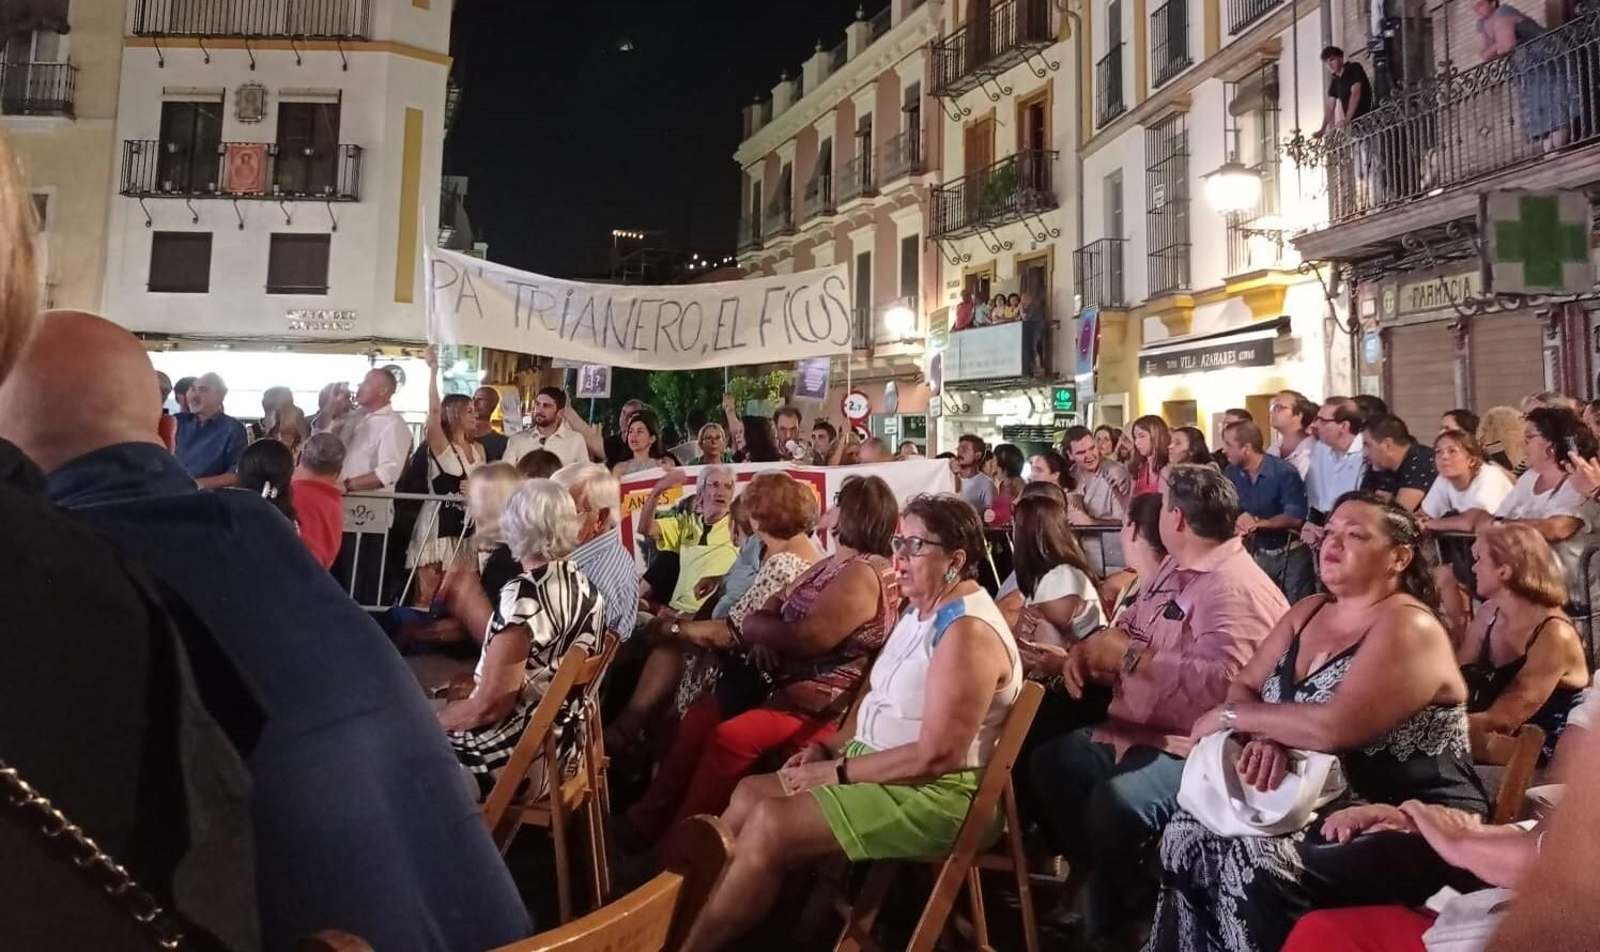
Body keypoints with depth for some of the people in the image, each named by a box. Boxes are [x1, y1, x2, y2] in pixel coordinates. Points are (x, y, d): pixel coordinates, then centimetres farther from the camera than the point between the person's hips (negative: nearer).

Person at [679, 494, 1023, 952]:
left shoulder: (967, 631, -21)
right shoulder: (923, 611, 10)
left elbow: (937, 756, -26)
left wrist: (836, 772, -18)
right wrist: (828, 747, 3)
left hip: (935, 794, -10)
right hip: (879, 766, 10)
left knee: (769, 826, -20)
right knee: (749, 793, 1)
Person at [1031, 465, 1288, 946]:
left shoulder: (1234, 589, -22)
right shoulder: (1173, 570, 12)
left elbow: (1221, 682, -36)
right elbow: (1127, 630, 18)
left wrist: (1130, 656, -27)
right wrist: (1088, 649, -6)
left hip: (1189, 747, -11)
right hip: (1134, 728, 11)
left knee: (1114, 801, -34)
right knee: (1048, 762, 15)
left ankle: (1109, 924, -10)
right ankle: (1093, 878, 22)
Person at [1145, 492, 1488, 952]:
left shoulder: (1408, 627, -17)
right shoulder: (1309, 611, 9)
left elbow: (1336, 726, -29)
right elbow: (1243, 687, 7)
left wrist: (1231, 717, -16)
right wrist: (1265, 737, -16)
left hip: (1413, 825, -8)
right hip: (1324, 799, 8)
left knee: (1259, 866, -29)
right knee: (1188, 836, -8)